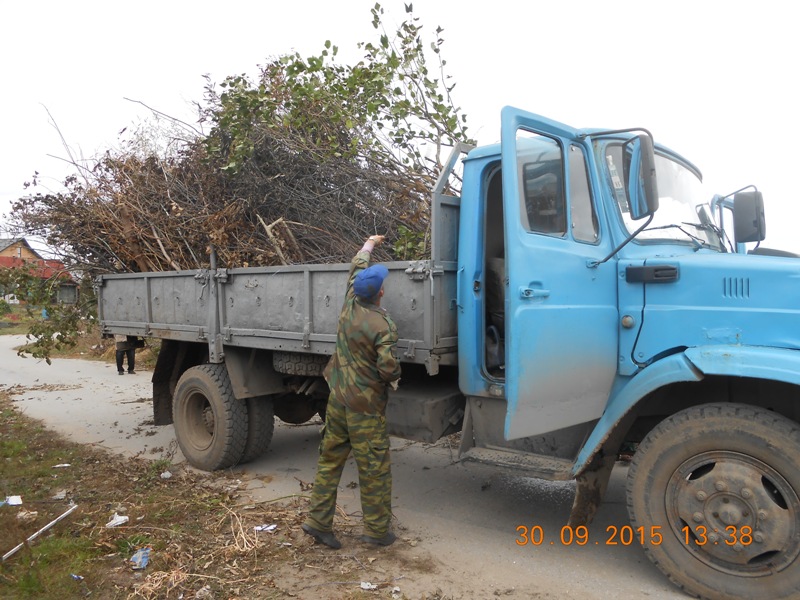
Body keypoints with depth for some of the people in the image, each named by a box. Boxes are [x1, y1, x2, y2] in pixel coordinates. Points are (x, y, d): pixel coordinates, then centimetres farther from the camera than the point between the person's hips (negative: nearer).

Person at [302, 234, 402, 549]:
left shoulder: (349, 304, -1)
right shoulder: (383, 326, -20)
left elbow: (356, 267, 17)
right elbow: (388, 368, -23)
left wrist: (369, 244, 32)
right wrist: (395, 377, 1)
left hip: (338, 398, 7)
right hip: (366, 405, -7)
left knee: (330, 459, 15)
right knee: (374, 469, 6)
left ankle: (318, 520, 21)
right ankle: (376, 529, 18)